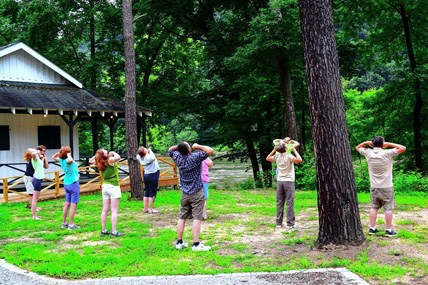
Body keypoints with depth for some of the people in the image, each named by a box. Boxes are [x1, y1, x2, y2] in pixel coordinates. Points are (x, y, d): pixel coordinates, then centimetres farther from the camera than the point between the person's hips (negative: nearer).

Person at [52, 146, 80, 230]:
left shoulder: (61, 160, 2)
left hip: (67, 184, 8)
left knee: (67, 204, 15)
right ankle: (71, 225, -2)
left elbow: (53, 157, 22)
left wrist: (59, 153, 7)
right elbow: (70, 160, -46)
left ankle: (64, 223, 22)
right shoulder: (67, 160, -19)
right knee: (73, 205, -3)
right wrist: (68, 155, -25)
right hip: (73, 183, -8)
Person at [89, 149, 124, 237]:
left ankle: (103, 230, 15)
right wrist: (113, 153, -14)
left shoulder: (99, 163, 3)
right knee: (114, 211, -4)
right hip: (113, 186, -7)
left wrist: (97, 155, 9)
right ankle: (114, 231, -6)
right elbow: (118, 157, -35)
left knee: (105, 210, 10)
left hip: (105, 186, 7)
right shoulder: (110, 160, -15)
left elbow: (90, 160, 21)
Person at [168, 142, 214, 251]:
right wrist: (197, 146, -9)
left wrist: (179, 147, 6)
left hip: (184, 193, 5)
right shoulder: (195, 157, -18)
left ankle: (179, 242, 17)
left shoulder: (178, 157, -2)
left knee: (182, 218, 11)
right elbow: (210, 150, -21)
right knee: (197, 218, -4)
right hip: (197, 193, -5)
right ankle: (196, 244, -6)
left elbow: (170, 150, 18)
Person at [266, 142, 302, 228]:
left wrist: (274, 150, 18)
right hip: (289, 181, -5)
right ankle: (290, 223, -1)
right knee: (289, 203, -2)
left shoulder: (277, 156, 4)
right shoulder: (289, 156, -13)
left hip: (279, 181, 5)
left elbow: (267, 158, 21)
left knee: (279, 203, 9)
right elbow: (299, 160, -26)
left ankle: (279, 223, 12)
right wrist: (294, 150, -14)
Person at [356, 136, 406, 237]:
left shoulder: (368, 153, -4)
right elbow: (403, 148, -12)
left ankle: (372, 228, 15)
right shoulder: (387, 153, -15)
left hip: (374, 187, 4)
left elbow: (357, 147, 15)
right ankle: (389, 230, 5)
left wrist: (366, 143, 0)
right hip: (387, 187, -4)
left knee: (373, 208, 12)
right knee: (388, 208, 3)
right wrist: (389, 144, -9)